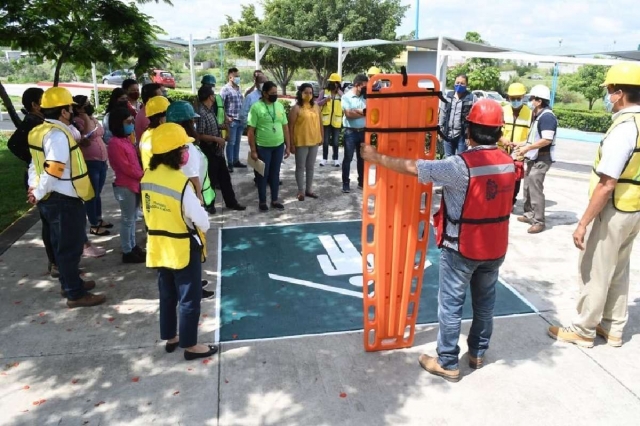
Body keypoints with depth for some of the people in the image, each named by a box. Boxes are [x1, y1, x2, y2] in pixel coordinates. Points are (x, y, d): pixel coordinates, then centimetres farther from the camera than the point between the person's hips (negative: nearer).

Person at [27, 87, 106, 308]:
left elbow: (37, 164, 13)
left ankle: (70, 283, 34)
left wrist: (34, 188, 8)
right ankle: (75, 294, 9)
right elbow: (53, 171, -25)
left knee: (62, 244, 20)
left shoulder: (40, 131, 11)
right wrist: (38, 194, -14)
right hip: (64, 200, -10)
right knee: (70, 246, -1)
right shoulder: (58, 134, -20)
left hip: (52, 198, 10)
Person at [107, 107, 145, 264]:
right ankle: (127, 252, 9)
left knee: (132, 217, 16)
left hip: (134, 184, 9)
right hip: (125, 186, -9)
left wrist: (141, 176, 5)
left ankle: (132, 246, 28)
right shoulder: (115, 143, -18)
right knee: (127, 219, -1)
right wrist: (143, 175, -10)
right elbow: (125, 167, -20)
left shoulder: (126, 139, 11)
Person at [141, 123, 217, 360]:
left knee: (167, 295, 21)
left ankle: (169, 338, 35)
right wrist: (204, 227, 2)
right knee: (189, 299, 8)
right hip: (183, 248, -7)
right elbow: (200, 219, -19)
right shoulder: (181, 182, -24)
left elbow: (149, 212, 8)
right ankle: (190, 345, 20)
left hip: (159, 246, 7)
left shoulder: (148, 177, -2)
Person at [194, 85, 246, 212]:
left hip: (217, 150, 9)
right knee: (211, 179, 5)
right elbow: (199, 135, -22)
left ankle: (231, 202, 25)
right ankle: (209, 204, 21)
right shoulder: (202, 113, -20)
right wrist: (216, 139, -22)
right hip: (209, 151, -9)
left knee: (224, 177, 14)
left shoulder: (210, 109, 7)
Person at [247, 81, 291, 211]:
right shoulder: (256, 107, -11)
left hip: (279, 146, 4)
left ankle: (275, 200, 25)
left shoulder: (279, 106, 5)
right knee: (264, 175, 6)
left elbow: (285, 127, 9)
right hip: (263, 147, -4)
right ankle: (262, 201, 20)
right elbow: (251, 130, -10)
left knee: (275, 174, 13)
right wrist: (253, 150, -13)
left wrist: (288, 146, 7)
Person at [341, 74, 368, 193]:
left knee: (362, 158, 12)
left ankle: (362, 182, 22)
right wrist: (363, 112, -6)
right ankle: (345, 183, 7)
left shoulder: (365, 97, 9)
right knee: (348, 158, 1)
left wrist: (356, 111, -13)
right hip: (350, 132, -5)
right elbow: (348, 114, -16)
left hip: (363, 131, 5)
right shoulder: (346, 97, -6)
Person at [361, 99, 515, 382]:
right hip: (495, 248, 7)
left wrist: (376, 158, -8)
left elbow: (413, 168, -20)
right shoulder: (509, 163, -2)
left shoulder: (460, 165, -23)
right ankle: (478, 354, 37)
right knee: (485, 301, 20)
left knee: (450, 305, 7)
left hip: (462, 249, -6)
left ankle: (447, 364, 19)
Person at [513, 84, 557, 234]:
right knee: (528, 186, 15)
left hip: (541, 159, -10)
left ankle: (539, 221, -4)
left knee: (535, 189, -9)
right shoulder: (538, 116, 14)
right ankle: (529, 214, 27)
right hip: (534, 157, 10)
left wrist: (527, 148, -21)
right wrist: (523, 144, 14)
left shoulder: (547, 116, -18)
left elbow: (547, 140, -25)